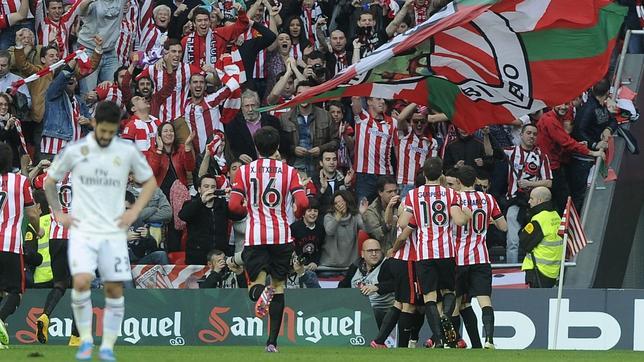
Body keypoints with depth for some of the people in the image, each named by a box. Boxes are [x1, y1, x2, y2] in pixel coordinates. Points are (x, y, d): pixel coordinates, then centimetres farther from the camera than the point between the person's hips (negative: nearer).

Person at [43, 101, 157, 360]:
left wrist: (134, 211, 3)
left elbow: (150, 182, 15)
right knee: (81, 282, -20)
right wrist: (58, 213, 5)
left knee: (115, 289, -2)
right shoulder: (74, 151, -1)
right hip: (82, 230, -2)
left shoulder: (128, 151, 1)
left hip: (114, 231, 2)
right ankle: (85, 340, -5)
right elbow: (49, 181, 14)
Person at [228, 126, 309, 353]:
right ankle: (272, 341, 8)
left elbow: (233, 206, -6)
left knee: (255, 282, 6)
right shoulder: (288, 171, 1)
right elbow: (303, 203, -10)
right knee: (278, 284, 13)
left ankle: (260, 292, -34)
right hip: (281, 235, 1)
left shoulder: (244, 171, 1)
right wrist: (297, 215, 13)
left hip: (255, 236, -1)